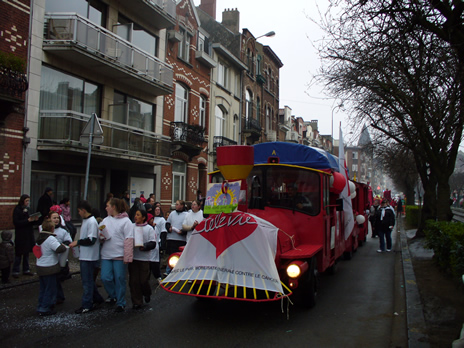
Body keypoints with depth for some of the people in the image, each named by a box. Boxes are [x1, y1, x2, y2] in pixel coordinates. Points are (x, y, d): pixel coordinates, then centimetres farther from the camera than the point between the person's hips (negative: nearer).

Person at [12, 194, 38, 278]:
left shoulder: (27, 209, 10)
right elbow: (16, 222, -16)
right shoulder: (17, 210, -10)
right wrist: (28, 220, -23)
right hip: (20, 235, -7)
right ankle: (15, 271, 5)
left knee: (26, 253, 12)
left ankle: (26, 270, 20)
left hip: (28, 234, 7)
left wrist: (34, 219, -5)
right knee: (19, 253, -3)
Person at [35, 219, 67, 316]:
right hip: (49, 268, -8)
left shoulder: (39, 238, 9)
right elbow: (59, 249, -30)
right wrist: (64, 246, -9)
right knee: (50, 289, 3)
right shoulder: (51, 239, -20)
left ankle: (40, 307, 25)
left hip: (40, 267, 9)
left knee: (43, 288, 18)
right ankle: (44, 309, 6)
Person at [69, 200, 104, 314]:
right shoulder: (85, 220, 12)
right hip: (84, 256, 10)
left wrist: (78, 242, -13)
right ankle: (97, 299, 29)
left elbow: (91, 240, -23)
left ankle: (86, 305, 6)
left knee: (87, 280, -2)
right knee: (88, 279, 17)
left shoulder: (92, 222, -18)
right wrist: (78, 243, 7)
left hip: (89, 257, -10)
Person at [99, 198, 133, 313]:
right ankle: (113, 295, 29)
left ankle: (120, 303, 17)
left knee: (119, 279, 3)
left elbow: (129, 240, -10)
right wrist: (101, 236, -4)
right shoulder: (105, 220, 13)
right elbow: (99, 235, 21)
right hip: (106, 255, 5)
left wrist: (127, 257, -15)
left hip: (119, 255, -5)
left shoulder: (125, 221, -5)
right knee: (105, 278, 1)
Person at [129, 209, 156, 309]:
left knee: (143, 280, 0)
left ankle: (147, 293, 32)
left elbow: (153, 243, -5)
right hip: (132, 257, 3)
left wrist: (145, 246, -22)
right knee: (134, 281, 2)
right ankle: (137, 302, 15)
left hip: (144, 257, -3)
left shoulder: (149, 228, 0)